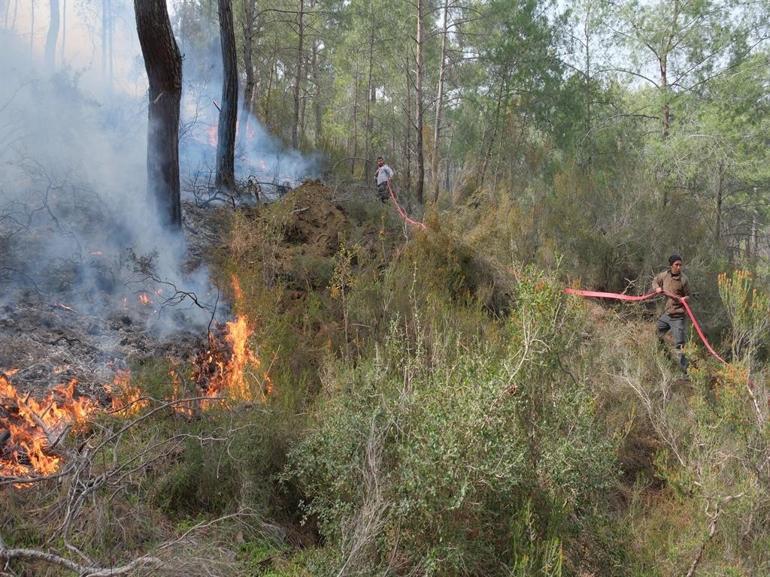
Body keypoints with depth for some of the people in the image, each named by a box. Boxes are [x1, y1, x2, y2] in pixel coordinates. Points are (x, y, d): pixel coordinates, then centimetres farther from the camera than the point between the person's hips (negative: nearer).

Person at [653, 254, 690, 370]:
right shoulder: (664, 275, -1)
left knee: (679, 344, -10)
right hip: (665, 314, 5)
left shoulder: (683, 279, -12)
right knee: (656, 337, 20)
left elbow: (688, 295, 0)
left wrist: (684, 299, -23)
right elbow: (655, 281, 18)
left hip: (677, 316, -5)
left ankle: (684, 367, -4)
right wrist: (657, 288, -3)